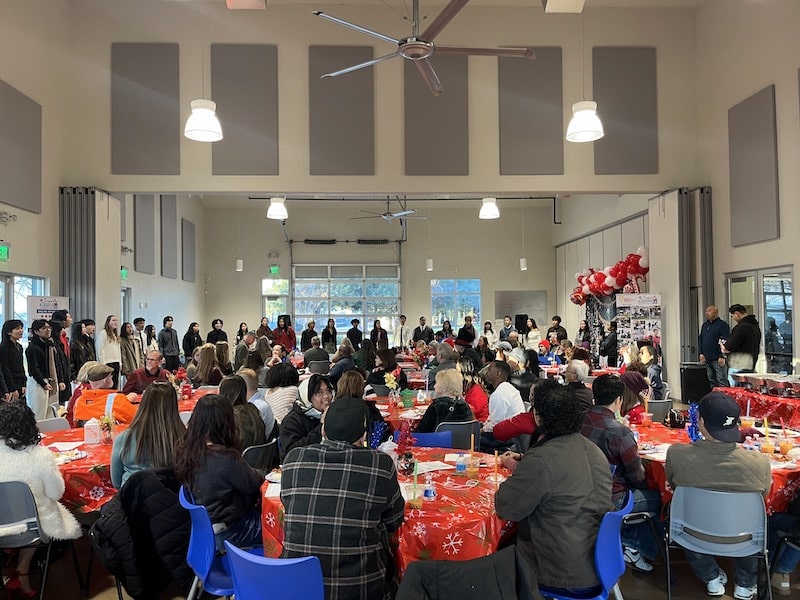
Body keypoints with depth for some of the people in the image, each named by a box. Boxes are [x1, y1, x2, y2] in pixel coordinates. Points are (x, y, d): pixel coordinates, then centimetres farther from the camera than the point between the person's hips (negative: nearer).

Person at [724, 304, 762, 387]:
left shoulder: (741, 327, -16)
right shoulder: (755, 326, 15)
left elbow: (730, 346, -19)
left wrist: (724, 347, 4)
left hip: (738, 367, -10)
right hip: (751, 366, 10)